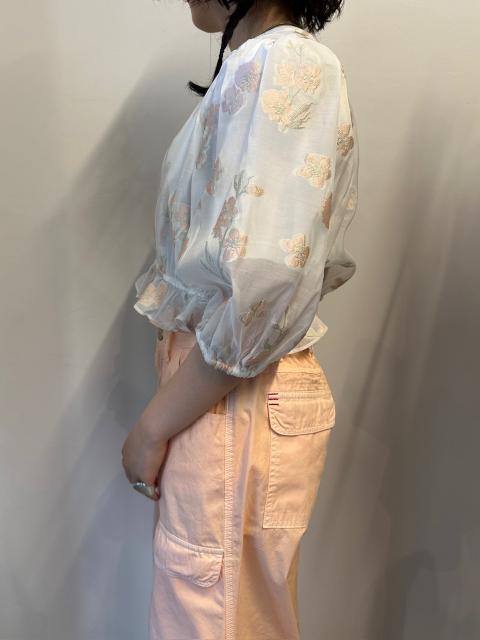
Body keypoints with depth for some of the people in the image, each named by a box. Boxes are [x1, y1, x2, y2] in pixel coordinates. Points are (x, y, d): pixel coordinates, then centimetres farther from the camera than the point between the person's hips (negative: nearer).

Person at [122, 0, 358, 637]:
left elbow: (262, 282, -25)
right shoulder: (260, 67, 14)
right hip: (218, 386, 9)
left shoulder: (280, 65, -14)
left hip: (234, 401, -9)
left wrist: (154, 424, -13)